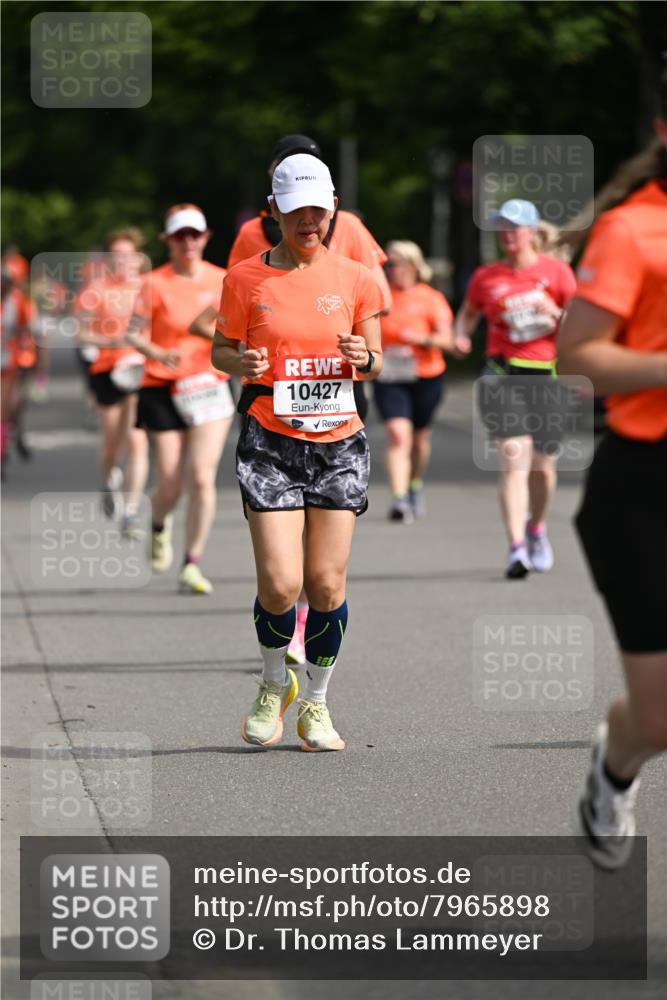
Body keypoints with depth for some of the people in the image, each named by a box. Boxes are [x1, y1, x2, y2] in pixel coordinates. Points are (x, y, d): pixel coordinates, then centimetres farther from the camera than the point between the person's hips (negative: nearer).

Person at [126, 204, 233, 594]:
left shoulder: (221, 280, 4)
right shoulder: (156, 284, -5)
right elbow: (134, 334, -10)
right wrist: (158, 353, -29)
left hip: (211, 386, 2)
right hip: (164, 389, -2)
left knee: (202, 477, -13)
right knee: (170, 486, -2)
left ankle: (193, 564, -3)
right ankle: (160, 526, 35)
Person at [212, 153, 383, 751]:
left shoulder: (355, 278, 4)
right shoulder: (246, 279, 0)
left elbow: (376, 360, 12)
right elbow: (221, 349, 9)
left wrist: (366, 359, -11)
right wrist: (240, 362, -13)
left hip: (339, 442, 2)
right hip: (270, 443, -2)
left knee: (328, 583, 0)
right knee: (280, 582, -10)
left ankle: (316, 704, 19)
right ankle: (274, 685, 18)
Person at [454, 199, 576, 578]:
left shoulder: (556, 271, 3)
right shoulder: (486, 277, 7)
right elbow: (469, 312, 23)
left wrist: (554, 313, -15)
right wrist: (461, 335, 3)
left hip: (545, 373, 1)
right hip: (502, 374, -1)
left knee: (543, 465, 9)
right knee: (514, 458, -16)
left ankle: (537, 526, 40)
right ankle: (517, 549, -20)